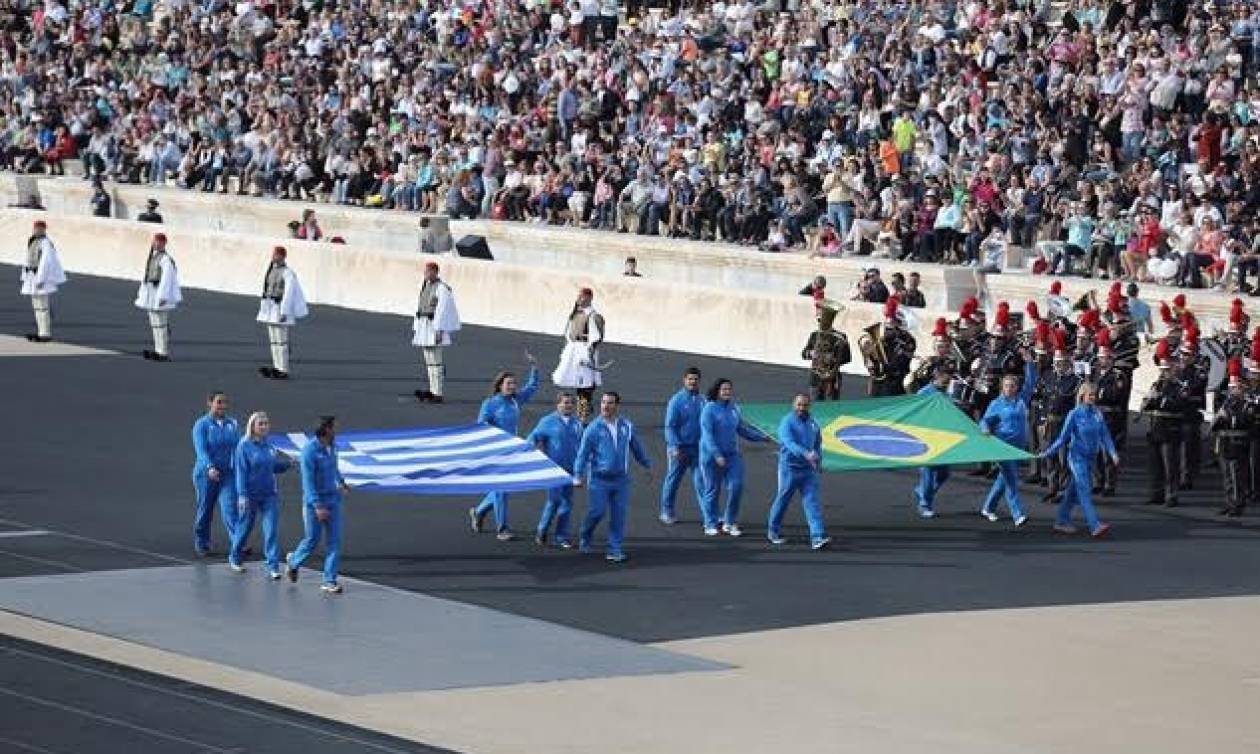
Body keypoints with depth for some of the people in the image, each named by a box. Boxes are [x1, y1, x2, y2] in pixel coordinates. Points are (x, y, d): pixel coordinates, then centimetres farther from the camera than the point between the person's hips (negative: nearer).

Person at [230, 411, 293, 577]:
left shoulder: (268, 445, 5)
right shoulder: (244, 446, -11)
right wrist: (242, 495, -19)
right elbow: (241, 472, -14)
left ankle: (273, 567, -4)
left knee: (272, 530, -5)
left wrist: (288, 463, 0)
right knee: (245, 526, 13)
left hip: (270, 495, 4)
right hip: (251, 495, -4)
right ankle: (235, 558, 37)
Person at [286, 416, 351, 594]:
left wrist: (341, 482, 39)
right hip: (314, 501, -6)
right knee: (313, 540, 4)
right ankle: (294, 561, 36)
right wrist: (318, 507, -28)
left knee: (334, 540, -1)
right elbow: (308, 481, -23)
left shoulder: (332, 445, 3)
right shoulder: (310, 451, -20)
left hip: (333, 499, 6)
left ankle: (329, 581, 2)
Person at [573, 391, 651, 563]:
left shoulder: (627, 427, 5)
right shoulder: (594, 428, -5)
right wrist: (578, 475, -10)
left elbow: (637, 448, 18)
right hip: (599, 479, -3)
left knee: (619, 516, -1)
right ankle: (585, 537, 23)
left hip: (621, 478, 3)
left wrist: (647, 465, 25)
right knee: (597, 512, -5)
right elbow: (583, 453, -5)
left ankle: (615, 550, 6)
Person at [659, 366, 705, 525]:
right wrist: (675, 448, -17)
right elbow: (670, 426, -10)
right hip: (680, 448, -3)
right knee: (673, 480, 7)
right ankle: (667, 512, 20)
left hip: (697, 447, 3)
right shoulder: (677, 401, -8)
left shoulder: (701, 401, 5)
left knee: (701, 480, -2)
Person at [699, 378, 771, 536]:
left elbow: (742, 429, 19)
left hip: (732, 455, 5)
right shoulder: (710, 409, -11)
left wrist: (761, 437, 12)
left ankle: (729, 523, 7)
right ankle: (710, 525, 15)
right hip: (712, 456, -5)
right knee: (713, 490, 2)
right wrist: (717, 455, -24)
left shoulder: (734, 409, 8)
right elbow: (707, 434, -17)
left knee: (736, 486, -5)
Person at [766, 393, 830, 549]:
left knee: (813, 502, -7)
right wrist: (806, 454, -39)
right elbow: (790, 443, -26)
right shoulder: (787, 423, -10)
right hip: (790, 468, -4)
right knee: (782, 500, 8)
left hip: (808, 470, 4)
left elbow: (818, 444, 23)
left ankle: (818, 538, -15)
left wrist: (818, 460, 12)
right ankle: (774, 532, 28)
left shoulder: (813, 424, 9)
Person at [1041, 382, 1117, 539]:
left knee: (1074, 491, 14)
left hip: (1091, 457, 5)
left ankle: (1062, 521, 26)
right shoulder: (1075, 414, -9)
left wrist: (1113, 453, -9)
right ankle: (1095, 526, -22)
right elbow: (1063, 437, -4)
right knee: (1084, 491, -13)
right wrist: (1047, 452, -5)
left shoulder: (1097, 414, 4)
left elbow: (1105, 435, 4)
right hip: (1077, 456, -5)